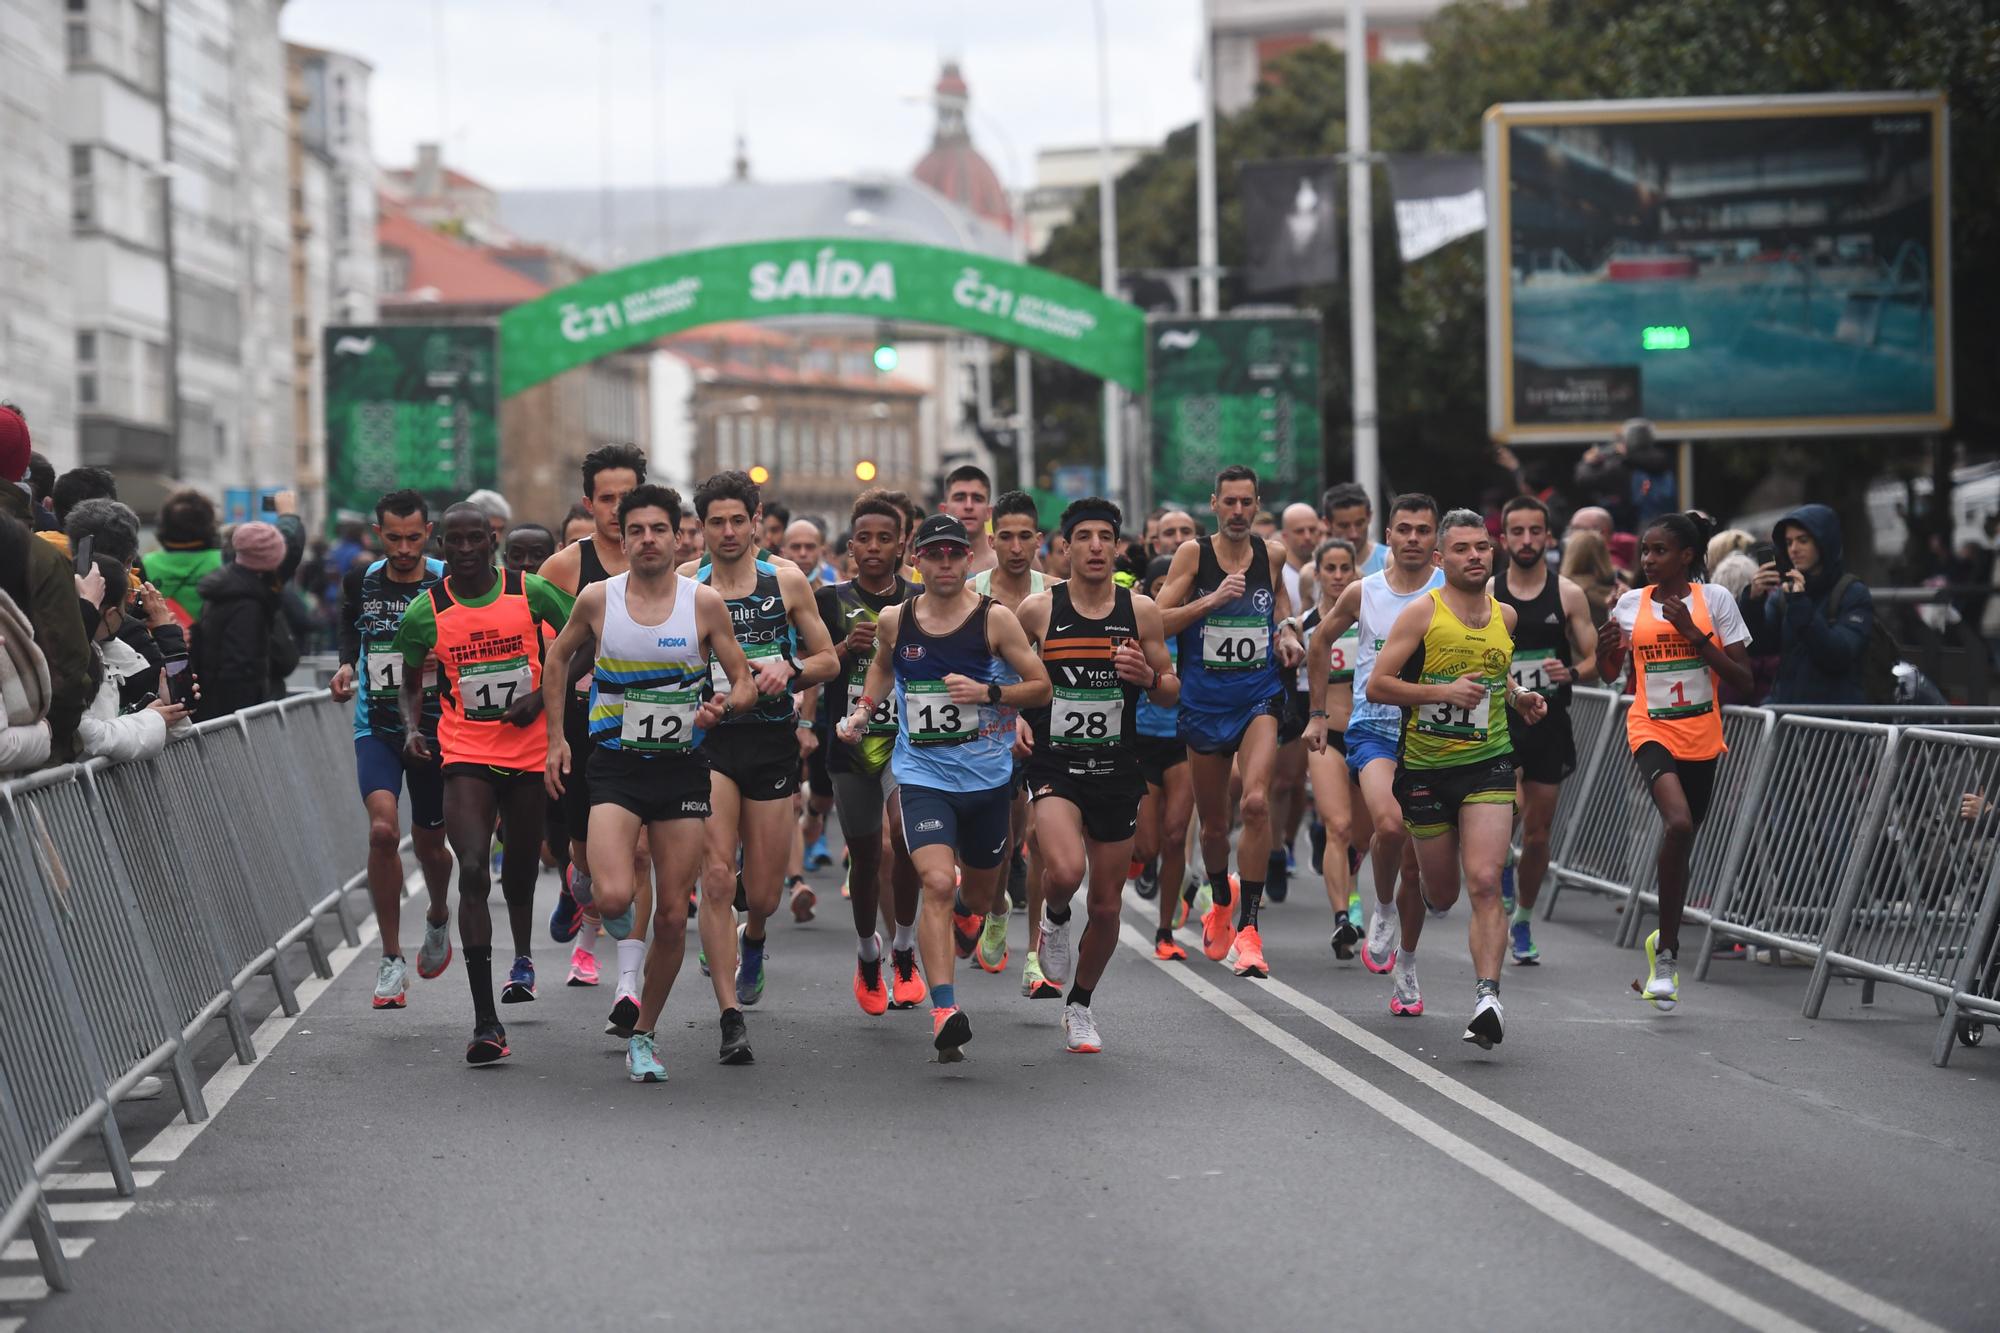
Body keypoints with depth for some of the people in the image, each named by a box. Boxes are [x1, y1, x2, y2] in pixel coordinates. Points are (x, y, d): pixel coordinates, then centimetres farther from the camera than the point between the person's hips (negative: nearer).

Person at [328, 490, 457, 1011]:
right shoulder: (361, 580, 0)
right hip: (376, 728, 1)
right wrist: (346, 665, 2)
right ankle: (391, 959, -8)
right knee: (383, 831, -20)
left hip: (435, 729, -1)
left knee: (429, 845, 11)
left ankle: (439, 919, 47)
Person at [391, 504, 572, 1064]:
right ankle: (485, 1022, -20)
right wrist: (413, 727, -6)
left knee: (520, 867, 17)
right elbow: (410, 681, 12)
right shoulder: (424, 612, -3)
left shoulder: (532, 593, -5)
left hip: (530, 750, 1)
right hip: (465, 755, -1)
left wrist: (543, 695, -7)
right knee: (472, 871, -18)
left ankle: (522, 957, 53)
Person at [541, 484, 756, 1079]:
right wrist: (556, 737, 8)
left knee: (672, 915, 3)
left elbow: (744, 684, 4)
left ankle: (643, 1035, 21)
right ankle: (621, 932, 18)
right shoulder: (597, 598, -2)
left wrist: (724, 705, -19)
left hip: (681, 766, 1)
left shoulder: (704, 602, -3)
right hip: (615, 764, -1)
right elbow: (557, 658, 14)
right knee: (615, 896, -22)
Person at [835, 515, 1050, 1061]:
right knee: (937, 884, -21)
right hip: (923, 774, -1)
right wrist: (862, 710, 9)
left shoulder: (995, 618, -6)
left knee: (977, 897, 17)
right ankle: (944, 1013, -25)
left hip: (986, 774, 1)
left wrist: (988, 693, -16)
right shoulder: (894, 620, 1)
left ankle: (963, 908, 57)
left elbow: (1041, 687, -1)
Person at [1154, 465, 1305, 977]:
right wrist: (1213, 599, -18)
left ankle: (1248, 926, -18)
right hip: (1204, 699, 0)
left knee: (1256, 802, -22)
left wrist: (1286, 631, 8)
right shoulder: (1193, 554, -3)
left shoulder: (1272, 554, 3)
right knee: (1213, 821, 12)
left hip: (1259, 693, 0)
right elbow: (1158, 621, -7)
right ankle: (1220, 902, 42)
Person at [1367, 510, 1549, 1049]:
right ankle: (1405, 958, 45)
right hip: (1426, 767, -2)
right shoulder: (1422, 613, -7)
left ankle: (1487, 998, -25)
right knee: (1438, 892, 12)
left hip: (1488, 765, 2)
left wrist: (1518, 697, 8)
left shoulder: (1504, 616, 8)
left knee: (1485, 883, -17)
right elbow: (1376, 685, -10)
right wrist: (1444, 691, -20)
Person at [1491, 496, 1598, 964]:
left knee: (1538, 831, 8)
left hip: (1550, 721, 1)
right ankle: (1502, 878, -2)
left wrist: (1570, 672, -17)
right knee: (1508, 808, -26)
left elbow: (1595, 659, 3)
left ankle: (1523, 920, 26)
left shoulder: (1568, 595, 1)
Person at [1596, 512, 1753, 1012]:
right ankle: (1667, 955, -20)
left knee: (1681, 840, 12)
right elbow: (1610, 675, 18)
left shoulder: (1714, 599, -2)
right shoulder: (1631, 604, 4)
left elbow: (1742, 678, -5)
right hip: (1651, 731, -1)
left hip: (1701, 738, 1)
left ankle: (1663, 945, 37)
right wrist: (1605, 650, -5)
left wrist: (1694, 634, -15)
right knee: (1678, 824, -27)